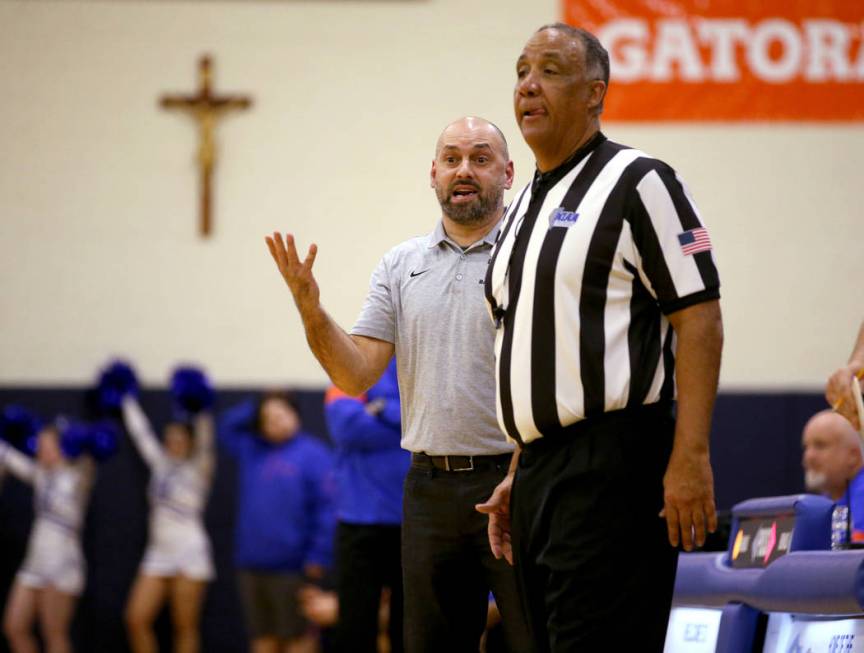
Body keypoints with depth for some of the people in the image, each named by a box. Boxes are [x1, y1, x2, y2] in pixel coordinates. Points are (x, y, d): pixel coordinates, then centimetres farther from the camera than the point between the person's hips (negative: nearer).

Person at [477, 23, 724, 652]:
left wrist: (690, 457, -20)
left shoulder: (638, 183, -5)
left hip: (613, 466, -9)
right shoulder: (526, 206, 20)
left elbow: (699, 320, -12)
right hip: (539, 476, 9)